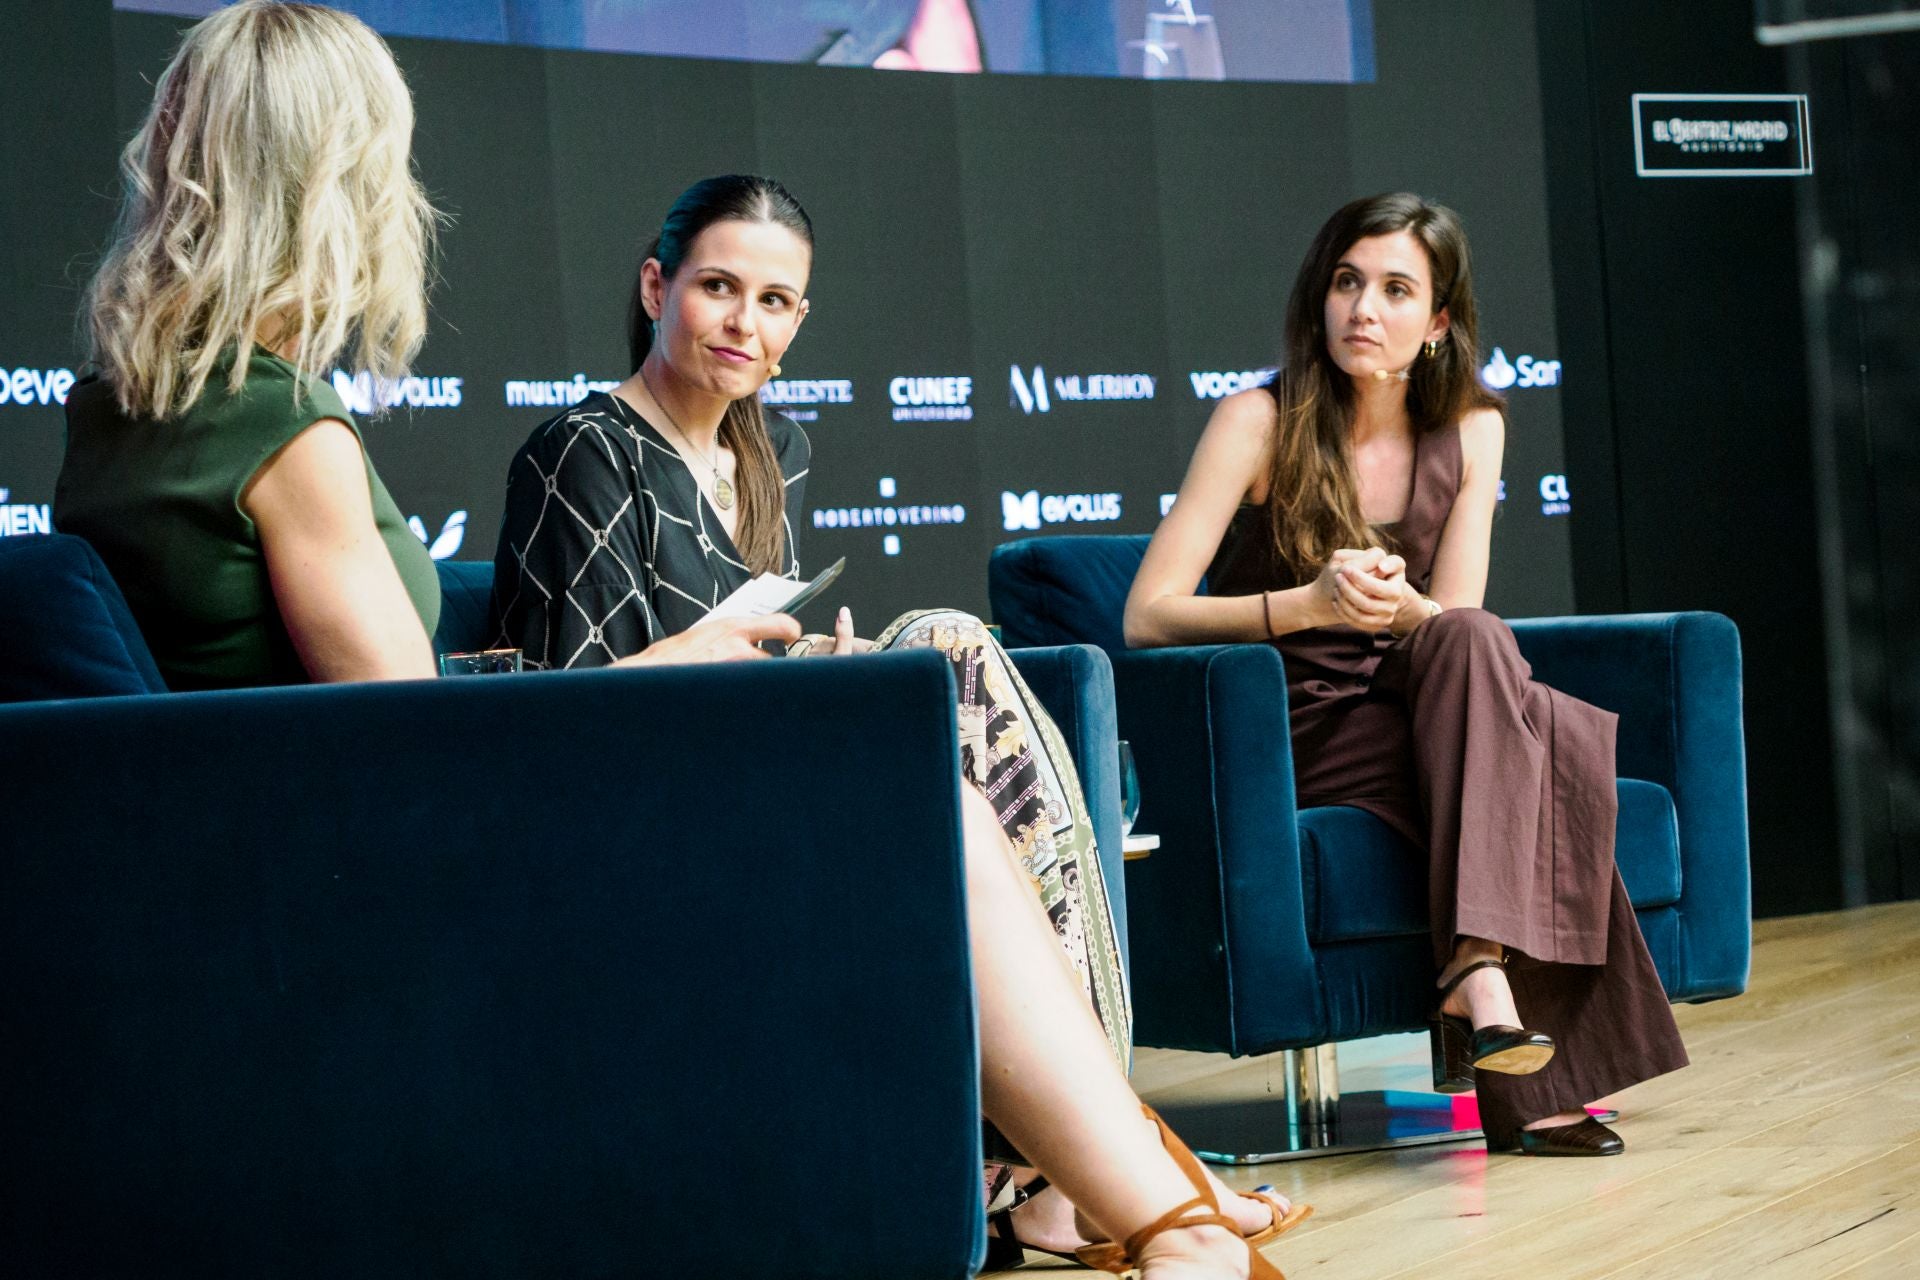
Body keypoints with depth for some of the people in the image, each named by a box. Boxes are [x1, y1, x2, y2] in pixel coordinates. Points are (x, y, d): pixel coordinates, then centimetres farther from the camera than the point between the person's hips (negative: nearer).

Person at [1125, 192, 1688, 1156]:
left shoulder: (1470, 429, 6)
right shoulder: (1259, 423, -8)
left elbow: (1460, 624, 1)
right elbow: (1147, 616, -13)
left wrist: (1399, 606, -23)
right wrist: (1310, 605, -28)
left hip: (1409, 719, 4)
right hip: (1284, 739, -4)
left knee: (1566, 740, -30)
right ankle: (1537, 1084, -35)